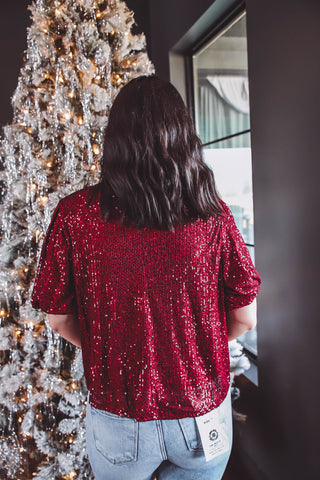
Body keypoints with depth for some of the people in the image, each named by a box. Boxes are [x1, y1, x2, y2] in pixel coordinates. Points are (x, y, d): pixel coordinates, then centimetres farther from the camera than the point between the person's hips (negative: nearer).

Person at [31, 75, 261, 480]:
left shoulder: (74, 214, -17)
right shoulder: (212, 213, -14)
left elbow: (58, 319, -6)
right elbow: (245, 318, -5)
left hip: (120, 424, 0)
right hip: (204, 417, 1)